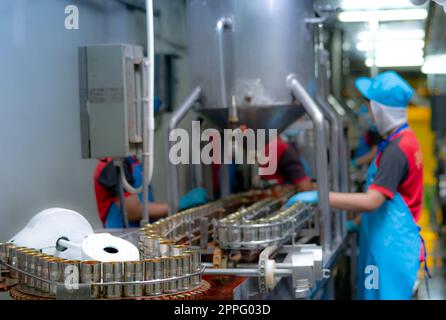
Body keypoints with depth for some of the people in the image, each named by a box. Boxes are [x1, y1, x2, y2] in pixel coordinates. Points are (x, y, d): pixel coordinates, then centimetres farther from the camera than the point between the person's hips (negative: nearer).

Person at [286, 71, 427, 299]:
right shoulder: (404, 140, 10)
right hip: (390, 244, 10)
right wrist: (360, 221, 17)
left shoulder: (396, 150, -21)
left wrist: (319, 197, -25)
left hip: (392, 248, -10)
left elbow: (372, 201, -28)